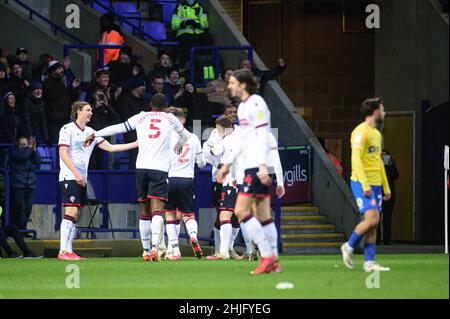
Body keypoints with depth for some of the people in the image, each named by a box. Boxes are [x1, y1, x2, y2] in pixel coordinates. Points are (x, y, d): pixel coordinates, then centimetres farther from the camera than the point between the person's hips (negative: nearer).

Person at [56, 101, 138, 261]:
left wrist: (136, 144, 10)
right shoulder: (67, 129, -5)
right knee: (71, 211, -16)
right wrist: (76, 173, -20)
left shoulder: (91, 132, 16)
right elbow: (63, 153, -11)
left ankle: (68, 250, 5)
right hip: (69, 177, -8)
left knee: (75, 215, 5)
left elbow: (110, 147, 16)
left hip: (81, 179, 8)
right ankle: (63, 251, -18)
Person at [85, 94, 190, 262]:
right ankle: (155, 246, -30)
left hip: (141, 167, 2)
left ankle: (146, 250, 15)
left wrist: (95, 134, 27)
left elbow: (118, 128, 15)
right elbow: (185, 136, 31)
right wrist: (178, 146, 54)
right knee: (157, 211, -11)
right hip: (160, 169, -2)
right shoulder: (170, 119, 13)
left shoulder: (141, 117, 12)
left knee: (144, 213, 11)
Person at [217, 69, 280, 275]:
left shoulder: (256, 103, -10)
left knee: (241, 211, -12)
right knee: (263, 215, 6)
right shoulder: (243, 107, 19)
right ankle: (273, 263, 5)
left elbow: (263, 136, -17)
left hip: (257, 167, -10)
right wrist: (228, 164, 29)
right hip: (251, 166, 10)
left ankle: (267, 256, -12)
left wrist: (262, 165, -24)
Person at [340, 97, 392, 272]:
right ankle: (349, 246, 2)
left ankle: (369, 262, 3)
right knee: (372, 219, -17)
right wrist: (365, 185, -25)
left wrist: (386, 187, 22)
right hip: (362, 183, -9)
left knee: (374, 222, 3)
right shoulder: (361, 132, -11)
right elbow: (356, 159, -19)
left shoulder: (376, 133, 18)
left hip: (376, 185, 9)